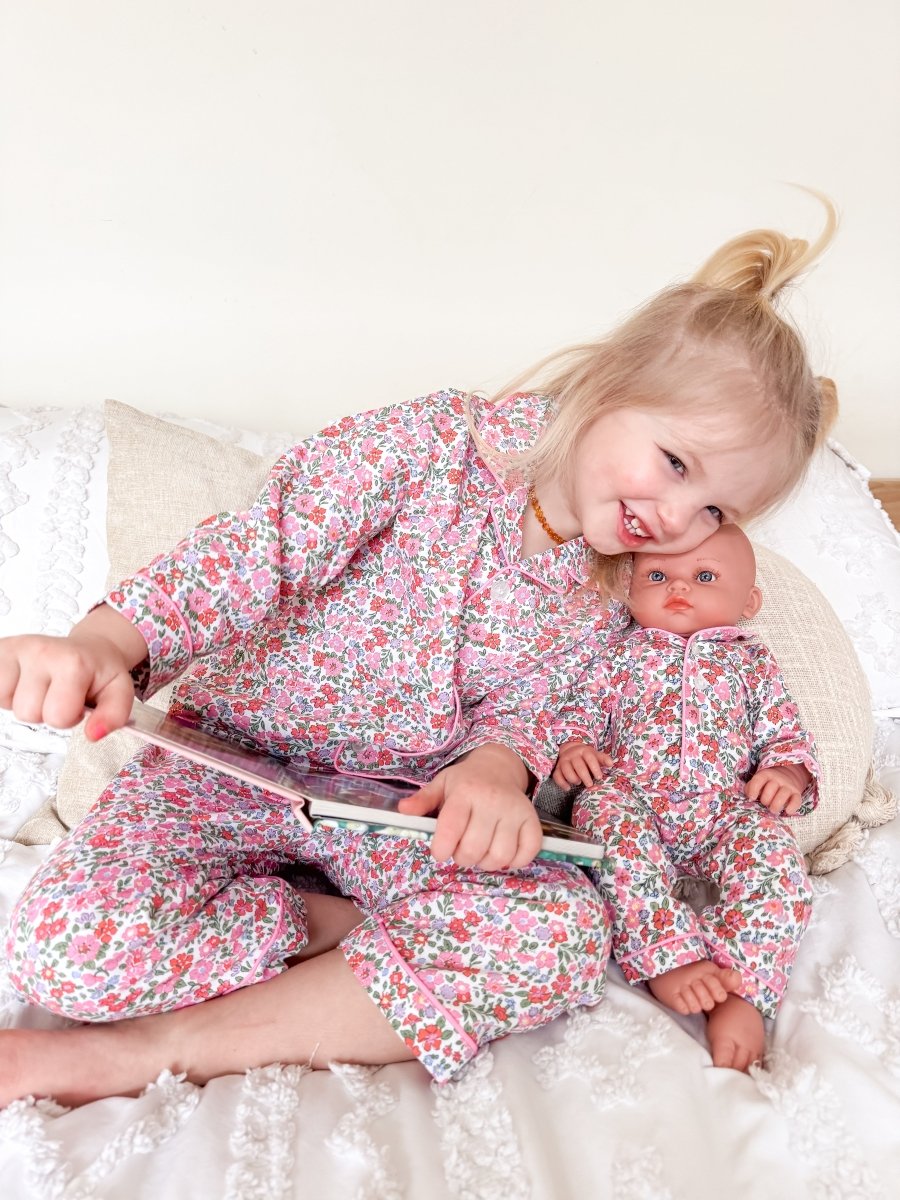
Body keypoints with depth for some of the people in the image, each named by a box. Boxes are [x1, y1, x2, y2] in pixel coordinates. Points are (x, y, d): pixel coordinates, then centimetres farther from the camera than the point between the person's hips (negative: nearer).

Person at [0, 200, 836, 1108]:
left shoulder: (604, 596, 1)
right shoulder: (429, 444, -17)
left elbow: (519, 710, 0)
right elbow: (254, 553, -23)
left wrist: (497, 767, -26)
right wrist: (105, 642, -40)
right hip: (237, 759, -3)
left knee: (564, 938, -25)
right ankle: (334, 924, -3)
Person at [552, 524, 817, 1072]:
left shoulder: (752, 661, 19)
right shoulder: (620, 654, 18)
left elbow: (786, 732, 17)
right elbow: (583, 710, 16)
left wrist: (787, 772, -5)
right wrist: (572, 747, -6)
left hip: (726, 809, 1)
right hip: (629, 800, 0)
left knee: (774, 853, -28)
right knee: (609, 826, -34)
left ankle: (742, 991, -29)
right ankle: (668, 958, -32)